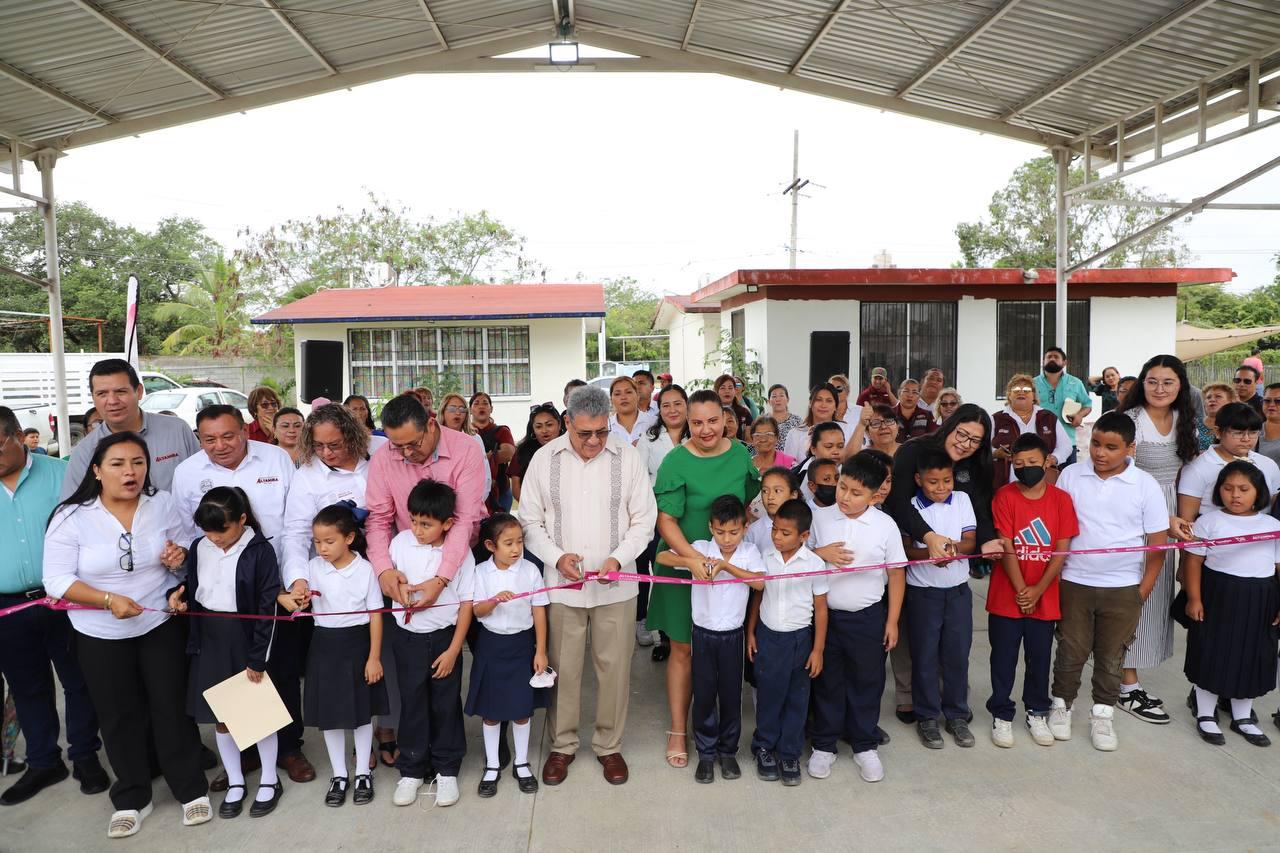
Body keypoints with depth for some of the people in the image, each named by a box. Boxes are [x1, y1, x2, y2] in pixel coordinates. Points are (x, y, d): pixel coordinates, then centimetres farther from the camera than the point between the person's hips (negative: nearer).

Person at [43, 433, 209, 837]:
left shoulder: (163, 503, -6)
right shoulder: (71, 517, -13)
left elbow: (185, 549, 7)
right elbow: (57, 581, -14)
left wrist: (180, 557, -16)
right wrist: (109, 600, -27)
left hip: (161, 625, 1)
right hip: (100, 636, -1)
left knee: (172, 708, 8)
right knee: (119, 717, 12)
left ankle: (192, 790, 24)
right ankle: (131, 800, 30)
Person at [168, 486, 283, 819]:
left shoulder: (260, 551, -14)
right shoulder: (199, 548, 1)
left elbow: (267, 608, -13)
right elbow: (192, 589, 15)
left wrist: (257, 658, -13)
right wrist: (178, 597, -9)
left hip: (246, 641, -5)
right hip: (209, 641, 5)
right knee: (219, 716, 13)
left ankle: (269, 781, 27)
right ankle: (235, 783, 32)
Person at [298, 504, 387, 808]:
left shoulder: (364, 569, -11)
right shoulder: (313, 568, -4)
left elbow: (375, 615, -8)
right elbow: (305, 604, 3)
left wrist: (374, 657, -9)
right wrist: (299, 602, -22)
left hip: (357, 643, -2)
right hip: (325, 644, 3)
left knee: (362, 711, 11)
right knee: (329, 713, 11)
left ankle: (363, 773, 27)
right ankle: (339, 775, 28)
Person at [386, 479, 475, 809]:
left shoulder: (460, 552, -13)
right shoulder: (400, 542, -6)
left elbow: (466, 603, -9)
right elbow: (384, 580, 10)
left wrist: (453, 649, -10)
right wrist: (395, 583, -13)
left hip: (444, 637, -2)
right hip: (408, 637, 2)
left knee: (446, 705, 11)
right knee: (412, 704, 13)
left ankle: (447, 770, 28)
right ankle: (411, 770, 29)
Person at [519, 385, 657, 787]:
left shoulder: (627, 457, -3)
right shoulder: (545, 459, -2)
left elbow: (643, 520, 0)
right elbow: (530, 521, 3)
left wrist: (618, 558, -14)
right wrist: (557, 557, -12)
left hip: (616, 585, 0)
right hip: (562, 583, 0)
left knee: (614, 667, 8)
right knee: (562, 668, 9)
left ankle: (609, 746, 28)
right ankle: (562, 745, 29)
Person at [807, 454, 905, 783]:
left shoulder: (885, 525, -7)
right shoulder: (820, 518, -6)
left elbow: (895, 574, 0)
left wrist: (892, 621, 1)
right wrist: (821, 553, -18)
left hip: (868, 617, 0)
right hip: (825, 614, 0)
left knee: (867, 681, 13)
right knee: (827, 681, 13)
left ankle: (865, 746, 31)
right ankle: (824, 745, 28)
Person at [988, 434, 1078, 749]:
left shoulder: (1061, 499, -3)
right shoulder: (1005, 496, -8)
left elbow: (1062, 551, -4)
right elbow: (1005, 548, -11)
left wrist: (1037, 591, -10)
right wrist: (1021, 590, -13)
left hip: (1044, 598, 2)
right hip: (1007, 596, -2)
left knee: (1040, 658, 14)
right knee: (1003, 658, 8)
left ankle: (1037, 714, 31)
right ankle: (1001, 715, 22)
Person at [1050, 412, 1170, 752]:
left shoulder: (1146, 485, -6)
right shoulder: (1071, 475, -4)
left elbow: (1158, 542, -1)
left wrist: (1145, 589, -2)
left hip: (1124, 588, 0)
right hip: (1074, 583, 0)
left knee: (1111, 654, 12)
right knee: (1071, 650, 9)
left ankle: (1103, 714, 28)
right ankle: (1061, 705, 28)